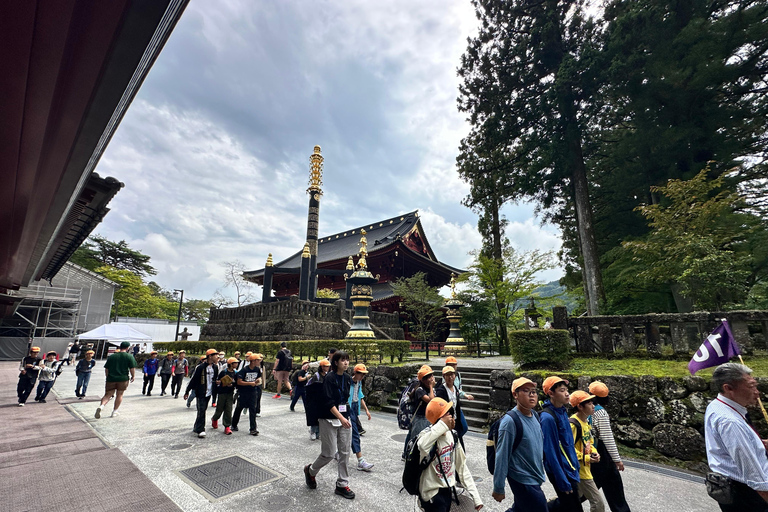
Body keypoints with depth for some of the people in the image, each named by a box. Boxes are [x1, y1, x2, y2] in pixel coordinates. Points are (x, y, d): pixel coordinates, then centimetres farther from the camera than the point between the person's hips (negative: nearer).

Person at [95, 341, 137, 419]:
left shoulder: (111, 357, 9)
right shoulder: (130, 357, -3)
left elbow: (106, 369, 12)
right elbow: (132, 368, -6)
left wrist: (108, 377, 26)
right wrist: (133, 376, 9)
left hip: (111, 378, 3)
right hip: (123, 379, -2)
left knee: (108, 395, 9)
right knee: (119, 395, 11)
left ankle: (101, 406, -17)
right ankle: (114, 412, 16)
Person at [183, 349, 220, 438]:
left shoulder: (215, 367, 3)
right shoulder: (200, 367, -16)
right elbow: (193, 379, -9)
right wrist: (187, 392, -4)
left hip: (209, 393, 6)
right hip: (200, 393, -6)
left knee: (203, 410, 14)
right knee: (201, 411, -7)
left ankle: (196, 427, 29)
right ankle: (200, 430, 1)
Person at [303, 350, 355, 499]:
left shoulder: (347, 378, 5)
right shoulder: (329, 378, -16)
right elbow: (328, 402, -21)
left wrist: (346, 416, 15)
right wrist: (341, 417, -26)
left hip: (344, 418, 6)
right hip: (329, 420, -6)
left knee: (344, 452, 9)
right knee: (329, 454, 2)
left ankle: (342, 485, 24)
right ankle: (310, 470, 31)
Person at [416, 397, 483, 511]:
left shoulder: (452, 435, -4)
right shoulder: (427, 435, -24)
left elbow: (462, 467, 4)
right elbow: (422, 446, -50)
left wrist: (476, 497, 1)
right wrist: (442, 425, -43)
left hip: (449, 490, 6)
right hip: (433, 494, -6)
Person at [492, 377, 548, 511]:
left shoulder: (535, 416, 1)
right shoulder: (510, 421, -23)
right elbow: (502, 456, -19)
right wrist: (498, 489, -15)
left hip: (535, 478, 7)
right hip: (523, 481, -7)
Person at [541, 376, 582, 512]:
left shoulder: (562, 411, 3)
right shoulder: (548, 417, -24)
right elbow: (550, 452, -22)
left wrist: (576, 464, 16)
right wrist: (563, 482, -18)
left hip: (571, 468, 8)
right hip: (562, 471, -8)